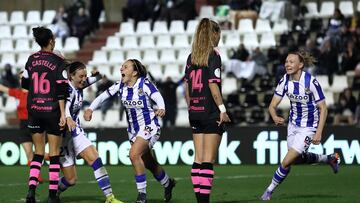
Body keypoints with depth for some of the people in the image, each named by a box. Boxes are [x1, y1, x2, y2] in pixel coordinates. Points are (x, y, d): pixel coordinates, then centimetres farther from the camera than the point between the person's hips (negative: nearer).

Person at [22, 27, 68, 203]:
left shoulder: (31, 60, 4)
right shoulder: (58, 62, -9)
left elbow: (24, 84, 13)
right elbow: (61, 90, -12)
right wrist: (63, 114, -11)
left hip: (34, 111, 4)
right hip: (52, 111, -4)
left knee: (38, 152, 12)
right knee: (54, 154, 4)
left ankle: (31, 189, -5)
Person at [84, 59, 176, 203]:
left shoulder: (144, 84, -16)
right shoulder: (120, 86, -1)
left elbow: (158, 97, -29)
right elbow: (103, 96, -2)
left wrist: (161, 109, -50)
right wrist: (91, 108, -18)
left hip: (149, 126, -7)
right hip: (133, 129, 7)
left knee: (134, 154, -24)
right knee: (148, 162, 15)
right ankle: (167, 183, 42)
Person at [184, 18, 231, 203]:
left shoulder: (192, 57, 10)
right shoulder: (214, 55, -9)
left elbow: (186, 86, 12)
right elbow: (213, 84, -16)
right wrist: (222, 109, -13)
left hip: (195, 113, 6)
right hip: (211, 112, -6)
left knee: (198, 158, 9)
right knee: (208, 160, -6)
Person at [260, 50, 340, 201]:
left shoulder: (311, 82, -24)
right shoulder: (284, 81, -10)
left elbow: (323, 108, -17)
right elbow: (272, 105, -8)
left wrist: (318, 133, -22)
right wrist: (275, 117, -31)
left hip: (308, 128, -7)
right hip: (293, 124, 7)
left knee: (286, 162, -12)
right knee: (297, 159, 23)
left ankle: (269, 190, 8)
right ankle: (329, 159, 45)